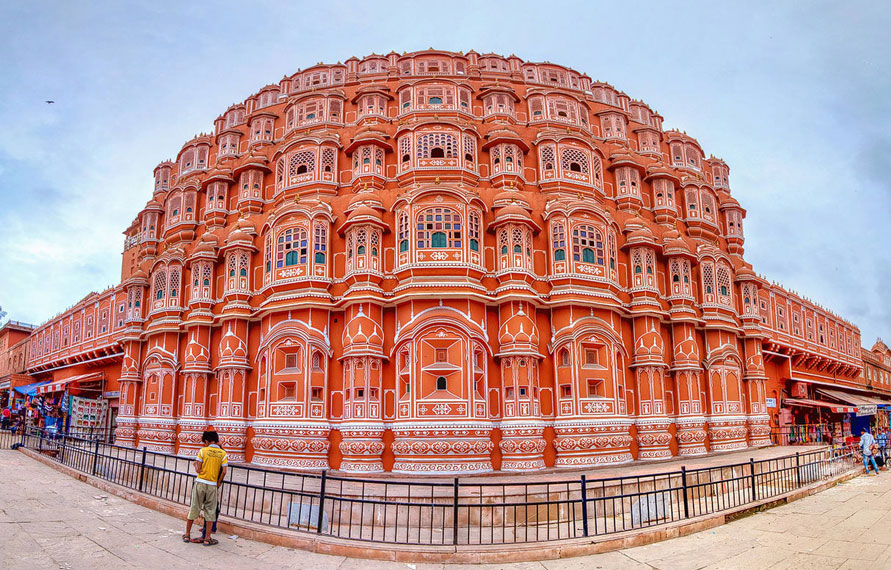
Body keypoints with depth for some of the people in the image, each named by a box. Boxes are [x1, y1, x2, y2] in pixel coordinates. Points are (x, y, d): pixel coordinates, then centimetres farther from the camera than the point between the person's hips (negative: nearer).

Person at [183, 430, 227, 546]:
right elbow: (224, 472, -4)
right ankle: (207, 538, 10)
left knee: (194, 508, 12)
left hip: (200, 483, 0)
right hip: (212, 485, 0)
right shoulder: (223, 453, -1)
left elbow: (198, 470, -6)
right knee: (210, 511, 8)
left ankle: (187, 535, 23)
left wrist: (195, 464, 15)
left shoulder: (203, 451, -4)